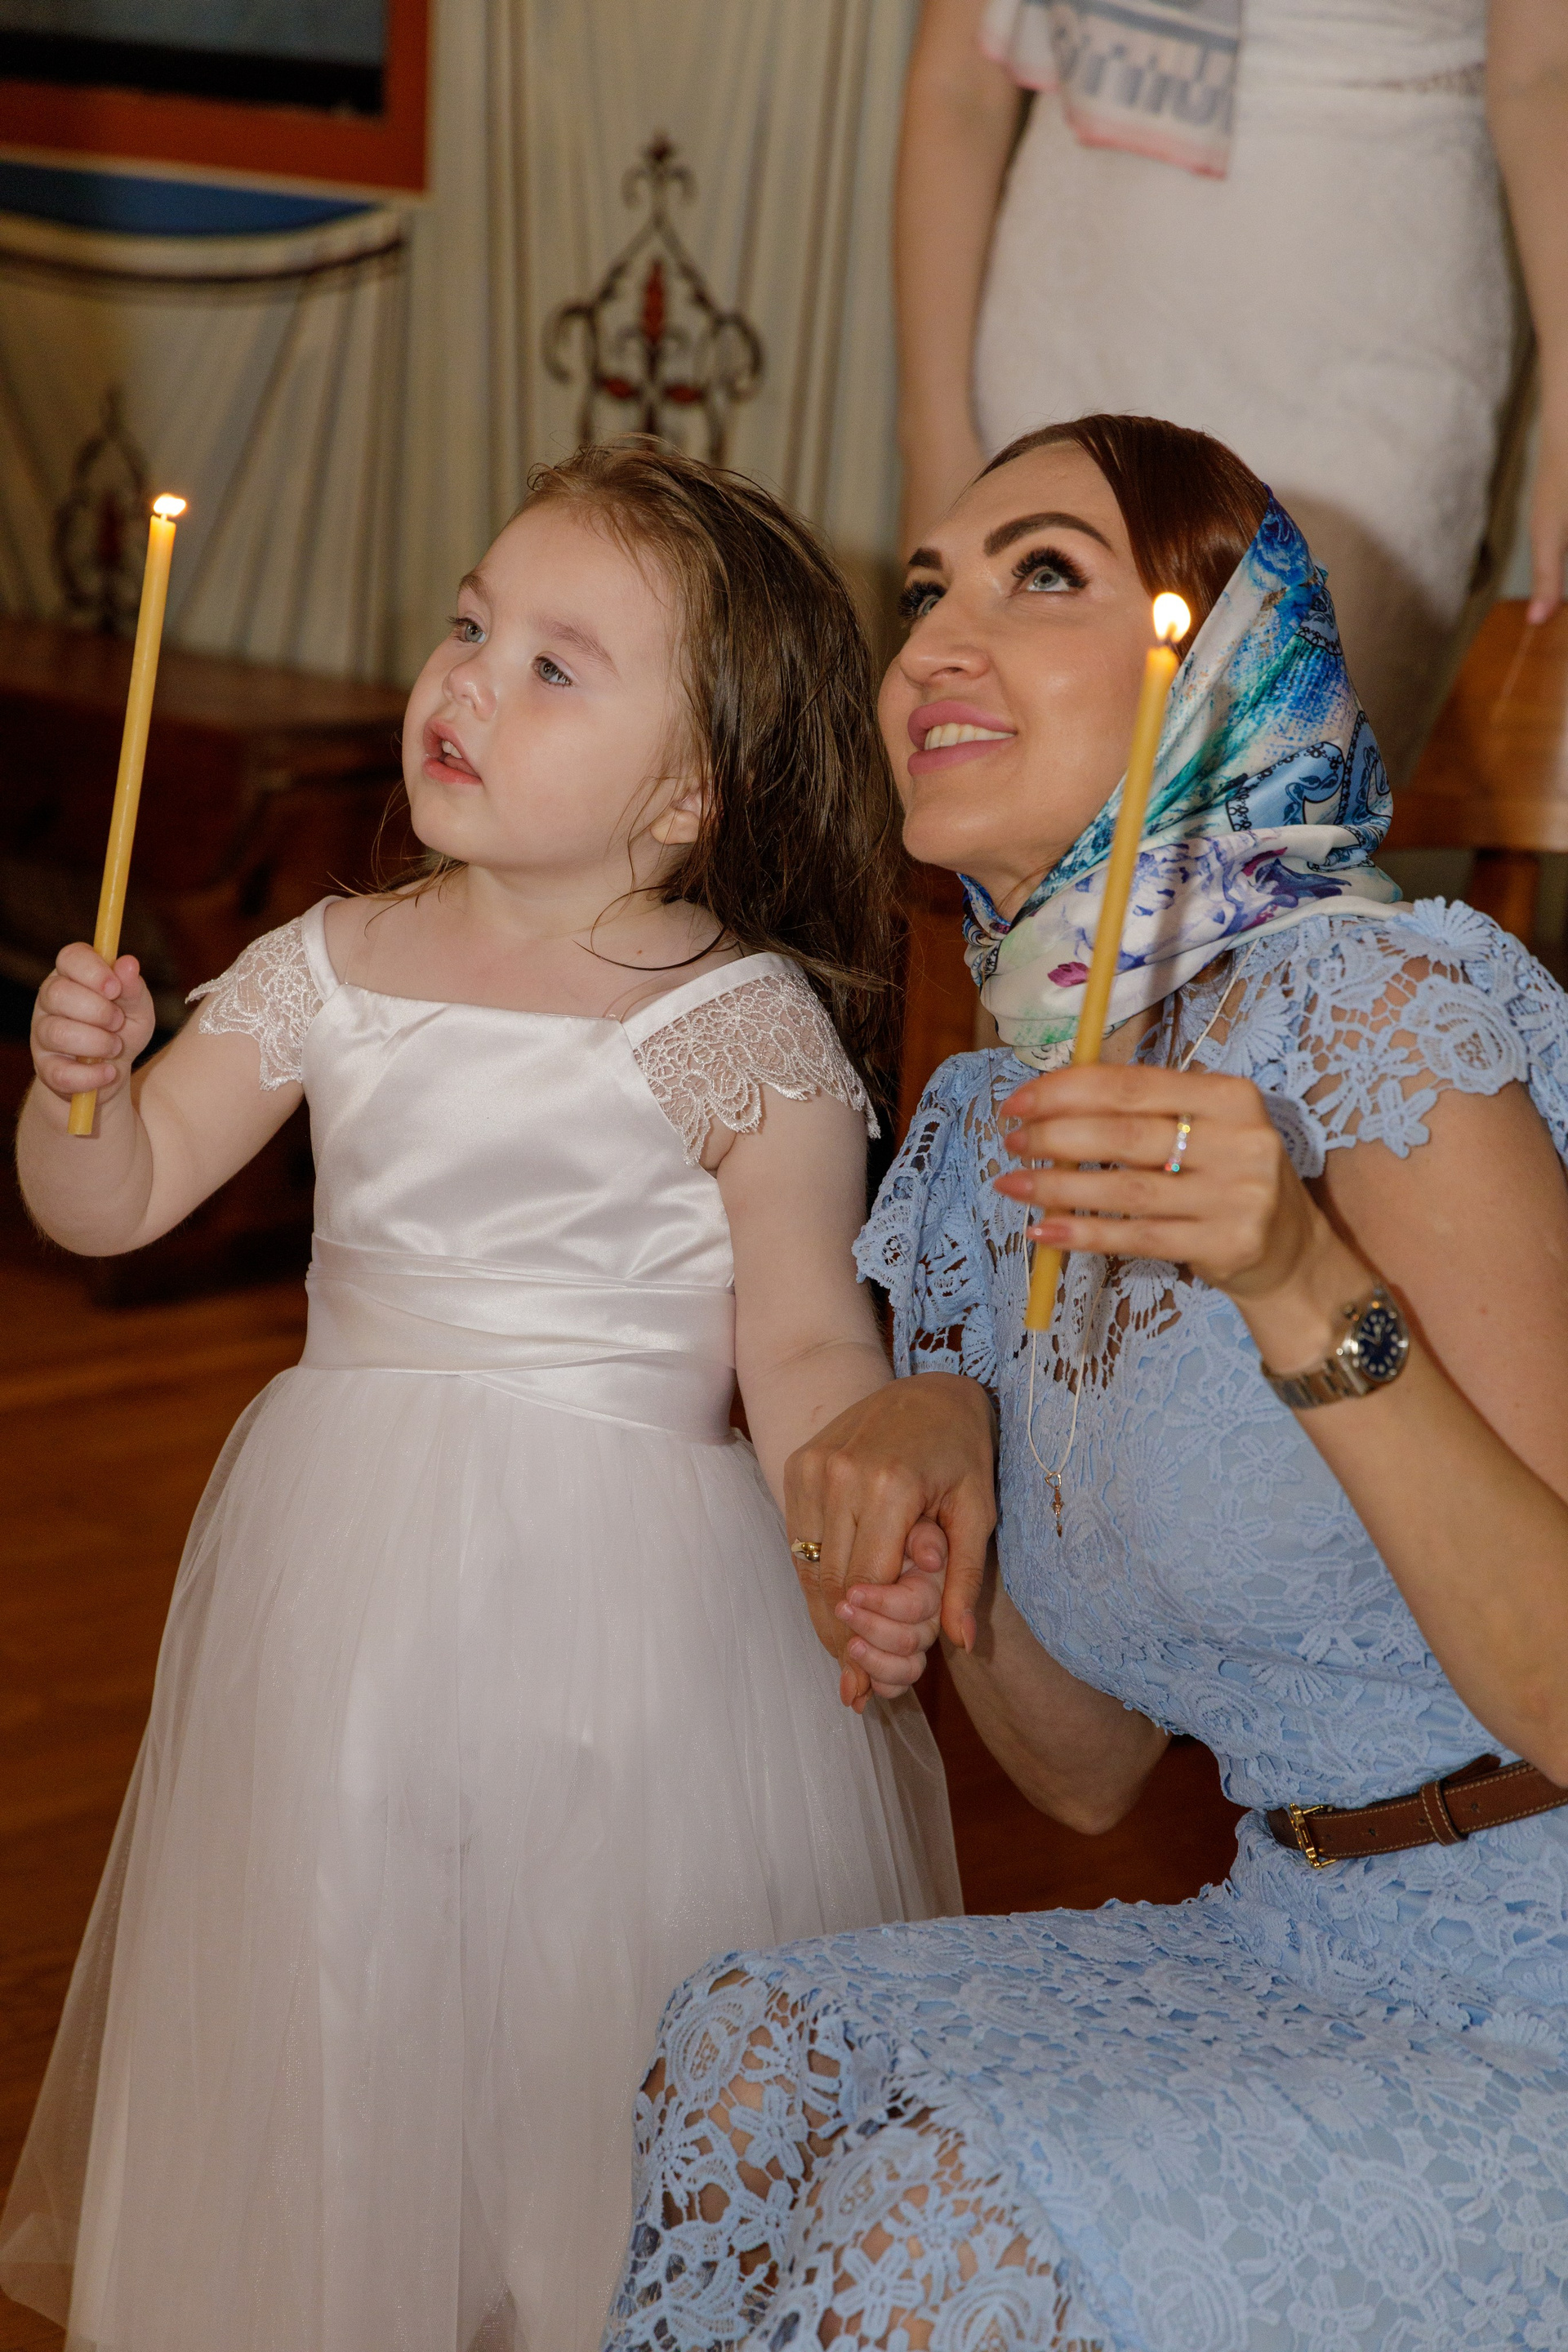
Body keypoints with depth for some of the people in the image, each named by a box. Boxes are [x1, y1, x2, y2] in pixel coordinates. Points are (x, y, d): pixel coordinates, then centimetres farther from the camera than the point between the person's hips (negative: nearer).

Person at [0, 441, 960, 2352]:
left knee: (596, 1986, 4)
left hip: (632, 1581, -4)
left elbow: (806, 1348, -12)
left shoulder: (743, 1030, -9)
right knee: (342, 1974, 13)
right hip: (351, 1570, 4)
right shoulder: (332, 969, 4)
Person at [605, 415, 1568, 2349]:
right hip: (1311, 1963, 7)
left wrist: (1299, 1288, -32)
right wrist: (927, 1446, -6)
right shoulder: (991, 1128, 7)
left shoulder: (1366, 1006, -16)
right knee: (749, 2049, -10)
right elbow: (1091, 1770, 11)